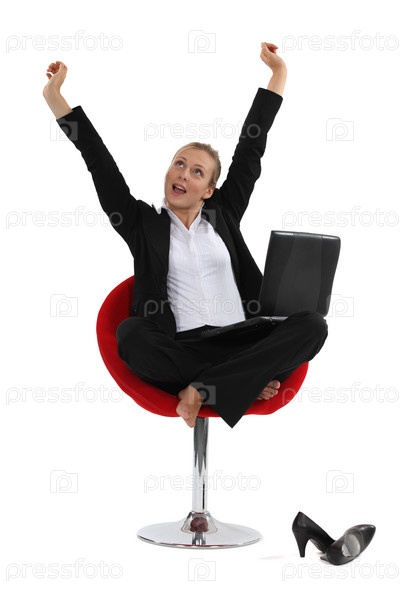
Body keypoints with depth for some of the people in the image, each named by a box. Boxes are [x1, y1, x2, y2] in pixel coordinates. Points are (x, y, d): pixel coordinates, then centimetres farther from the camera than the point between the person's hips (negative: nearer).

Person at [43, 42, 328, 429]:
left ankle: (200, 391, -28)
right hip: (181, 350, -2)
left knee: (312, 326, -25)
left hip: (242, 342, 2)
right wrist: (54, 96, 3)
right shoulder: (143, 223, 14)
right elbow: (101, 164, 8)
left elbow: (250, 150, 18)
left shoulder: (224, 213, 18)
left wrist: (278, 74, 20)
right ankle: (245, 384, -22)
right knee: (130, 334, -35)